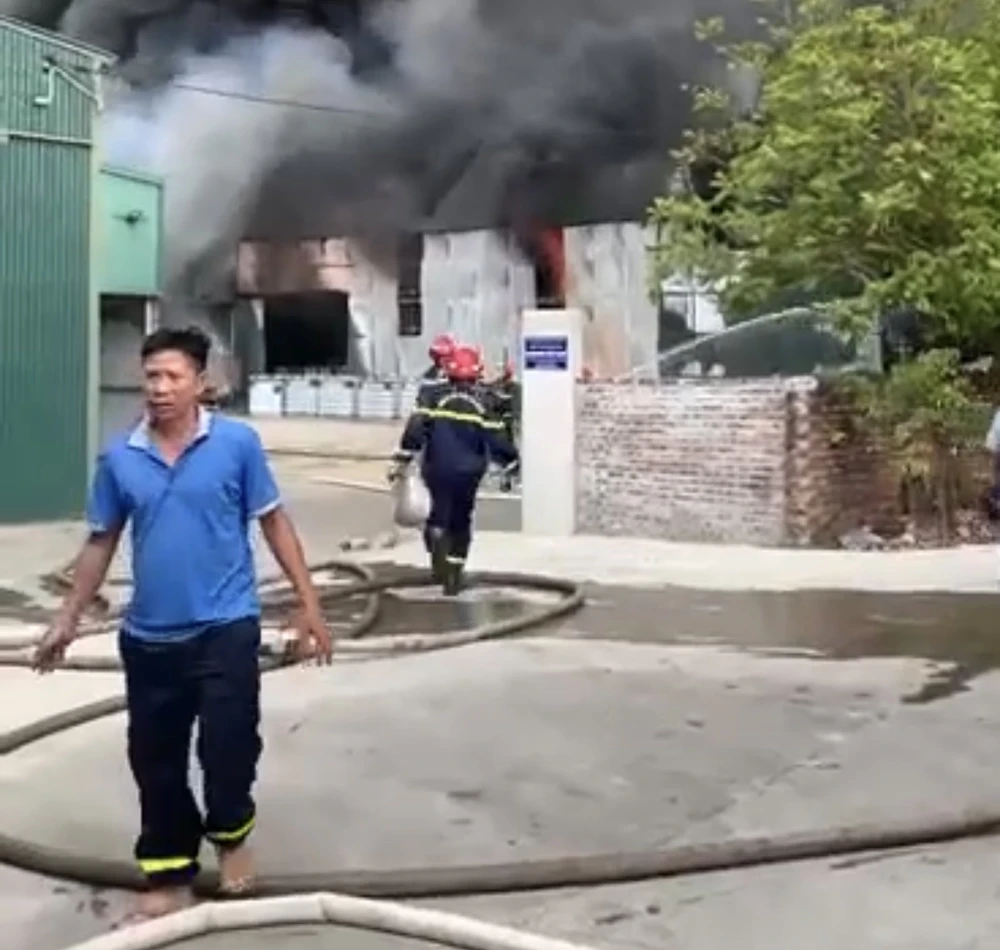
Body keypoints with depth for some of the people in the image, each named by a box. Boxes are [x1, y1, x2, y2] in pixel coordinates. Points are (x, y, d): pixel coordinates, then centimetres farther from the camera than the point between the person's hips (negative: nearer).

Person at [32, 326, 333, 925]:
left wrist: (309, 603, -4)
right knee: (155, 761, 11)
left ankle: (231, 834, 31)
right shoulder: (120, 458, 1)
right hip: (148, 636, 3)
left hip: (225, 627, -3)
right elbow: (101, 541, 11)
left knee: (229, 748, -1)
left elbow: (274, 522, -1)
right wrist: (69, 619, 13)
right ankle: (169, 876, 29)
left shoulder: (237, 443, -7)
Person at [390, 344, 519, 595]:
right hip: (468, 471, 0)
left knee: (440, 514, 13)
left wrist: (401, 460, -6)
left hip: (437, 468, 0)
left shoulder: (435, 396, -2)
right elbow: (495, 439, -3)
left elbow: (416, 428, -9)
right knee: (460, 522, 13)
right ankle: (453, 575, 15)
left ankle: (436, 537, -21)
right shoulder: (481, 402, -2)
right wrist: (512, 460, 12)